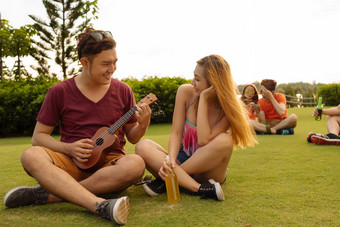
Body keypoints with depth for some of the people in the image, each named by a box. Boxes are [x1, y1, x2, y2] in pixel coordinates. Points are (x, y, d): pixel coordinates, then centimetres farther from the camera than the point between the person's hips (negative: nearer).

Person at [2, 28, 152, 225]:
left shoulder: (123, 91, 6)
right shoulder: (60, 92, 2)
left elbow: (133, 137, 11)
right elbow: (38, 136, 6)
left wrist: (143, 124, -12)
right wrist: (68, 148, -12)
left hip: (109, 162, 1)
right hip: (72, 162, 0)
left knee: (135, 164, -33)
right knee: (31, 156, -29)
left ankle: (47, 194, -27)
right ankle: (100, 205, -44)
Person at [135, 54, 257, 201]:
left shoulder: (228, 108, -14)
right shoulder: (186, 92, -7)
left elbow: (204, 140, -28)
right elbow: (176, 133, -10)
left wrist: (203, 99, -25)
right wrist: (171, 160, -29)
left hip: (207, 169, -2)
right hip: (182, 160, 2)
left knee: (224, 141, -34)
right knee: (142, 146, -24)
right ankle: (199, 189, -35)